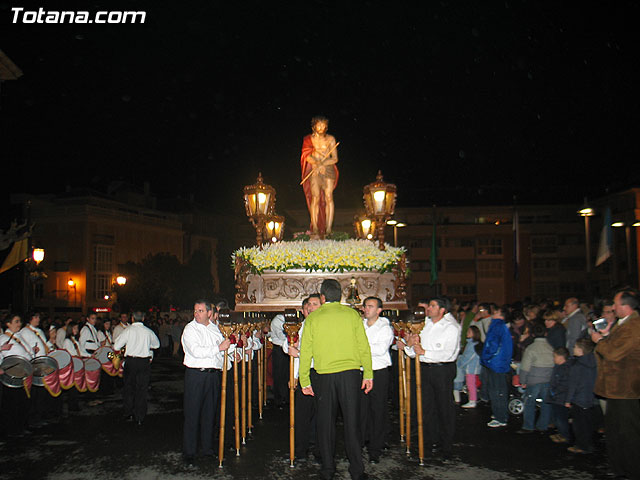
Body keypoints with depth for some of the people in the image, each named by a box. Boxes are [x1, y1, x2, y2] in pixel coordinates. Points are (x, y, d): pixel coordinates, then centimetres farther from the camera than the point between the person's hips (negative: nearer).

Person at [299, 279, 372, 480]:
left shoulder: (312, 318, 1)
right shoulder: (352, 314, 1)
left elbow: (305, 352, 2)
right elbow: (364, 347, 0)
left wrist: (305, 381, 9)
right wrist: (368, 374, 7)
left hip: (324, 375, 0)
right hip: (350, 373, 0)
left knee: (326, 421, 11)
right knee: (351, 420, 6)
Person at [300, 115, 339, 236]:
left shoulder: (330, 139, 9)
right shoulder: (309, 139, 10)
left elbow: (335, 159, 4)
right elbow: (307, 156, 1)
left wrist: (321, 164, -10)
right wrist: (317, 164, -14)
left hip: (328, 170, 0)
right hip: (314, 171, 0)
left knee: (328, 197, -9)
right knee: (315, 197, -10)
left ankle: (328, 228, -8)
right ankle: (315, 227, -8)